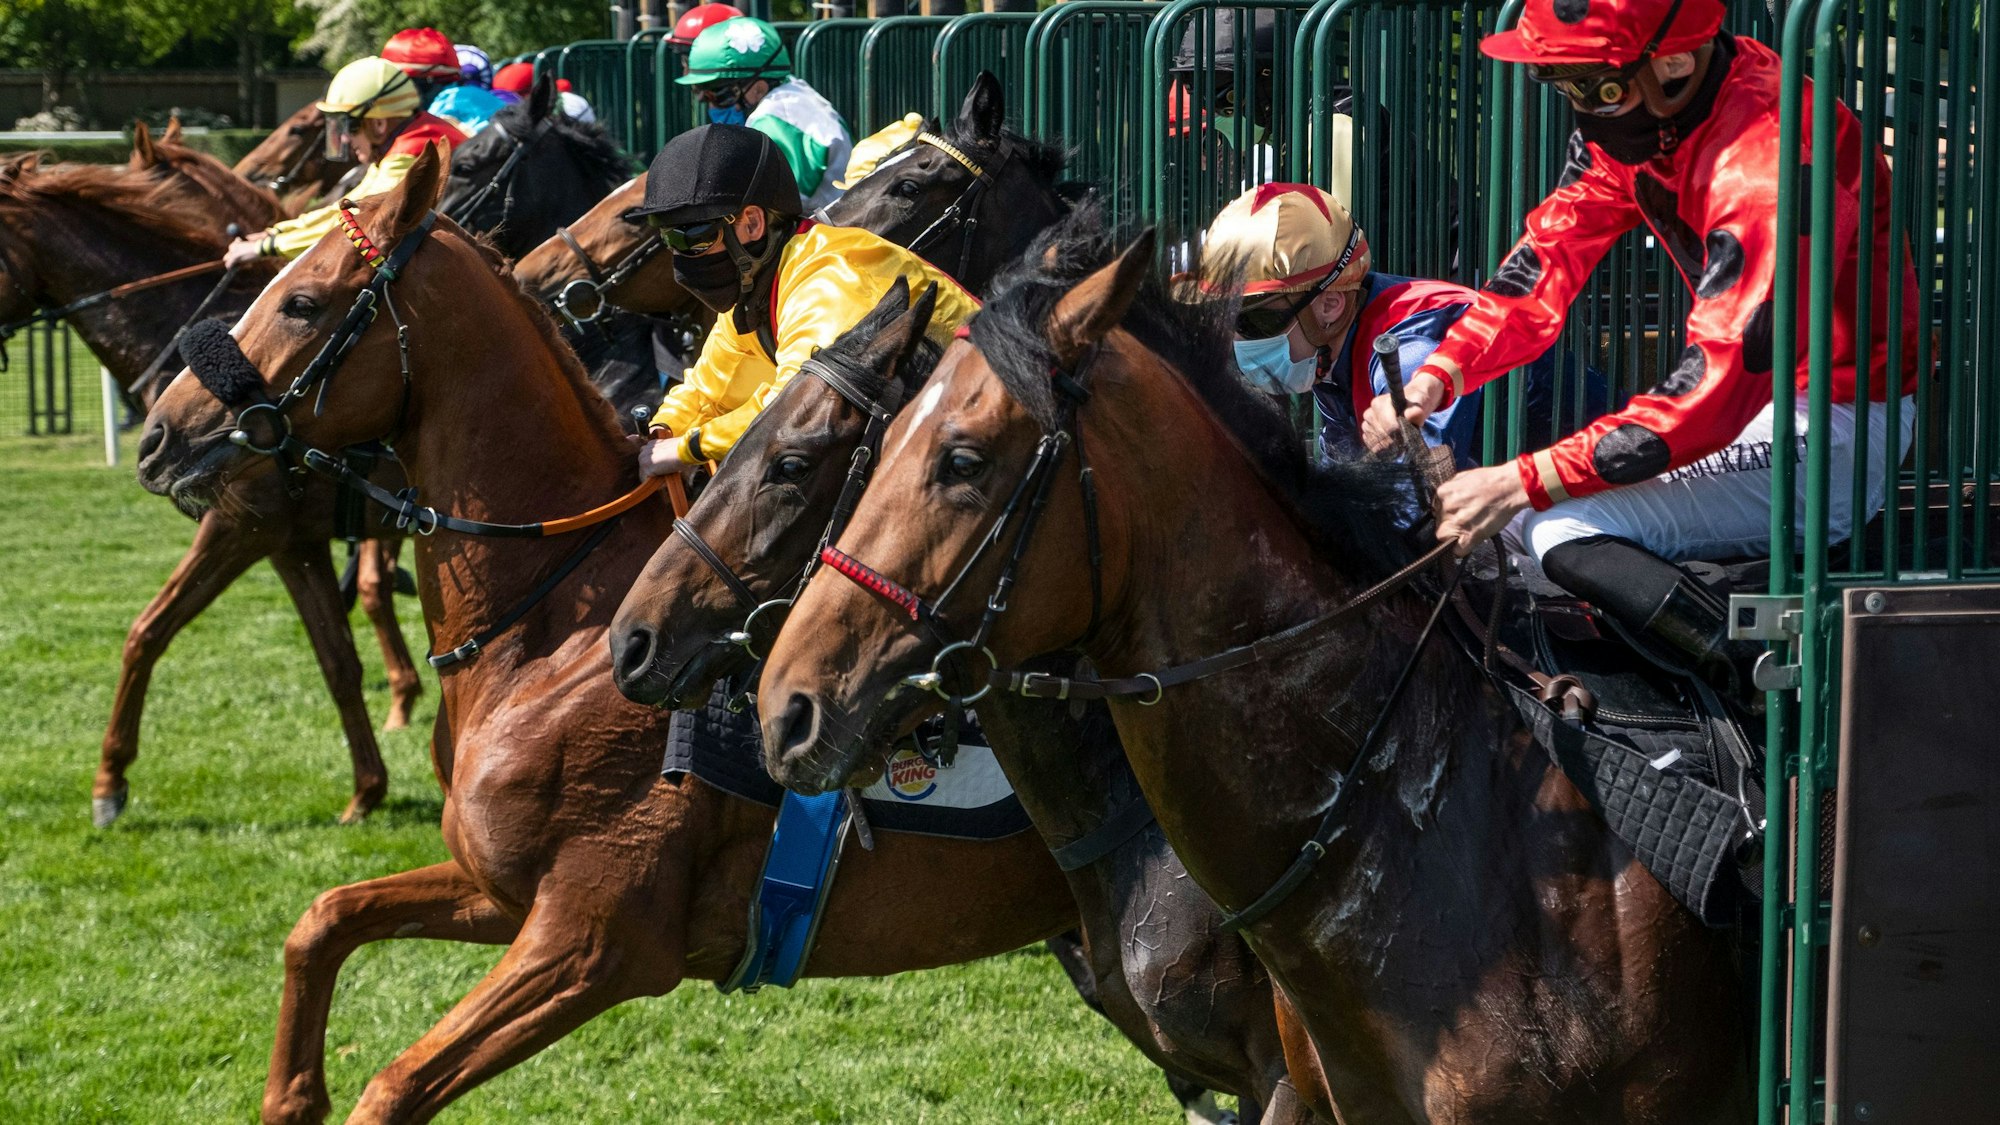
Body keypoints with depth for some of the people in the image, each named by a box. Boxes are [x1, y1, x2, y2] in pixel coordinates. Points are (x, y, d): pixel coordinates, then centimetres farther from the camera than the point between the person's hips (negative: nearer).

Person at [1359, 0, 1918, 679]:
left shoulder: (1764, 161, -28)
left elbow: (1717, 392, -30)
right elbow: (1552, 253, 2)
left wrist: (1525, 482, -30)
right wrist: (1438, 374, -16)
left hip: (1834, 429, -10)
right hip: (1758, 398, 10)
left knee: (1565, 529, -21)